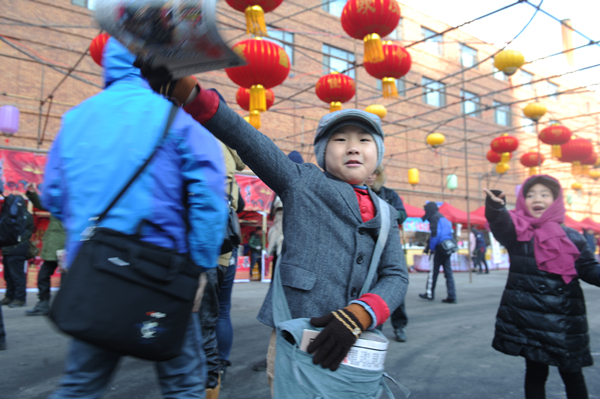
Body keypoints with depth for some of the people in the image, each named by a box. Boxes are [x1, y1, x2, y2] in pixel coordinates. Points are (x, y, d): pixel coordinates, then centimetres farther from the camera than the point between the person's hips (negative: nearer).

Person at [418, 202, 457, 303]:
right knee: (448, 272, 6)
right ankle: (451, 296, 4)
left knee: (433, 270, 0)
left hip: (440, 248, -8)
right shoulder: (444, 218, 22)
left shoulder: (434, 218, -6)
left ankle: (429, 293, 7)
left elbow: (435, 234, -16)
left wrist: (431, 248, -10)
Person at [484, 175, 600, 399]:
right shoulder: (517, 231, -4)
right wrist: (495, 206, -48)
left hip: (565, 319, 2)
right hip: (528, 317, -1)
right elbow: (500, 223, -25)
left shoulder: (572, 238, 2)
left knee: (572, 374, 12)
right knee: (535, 371, 10)